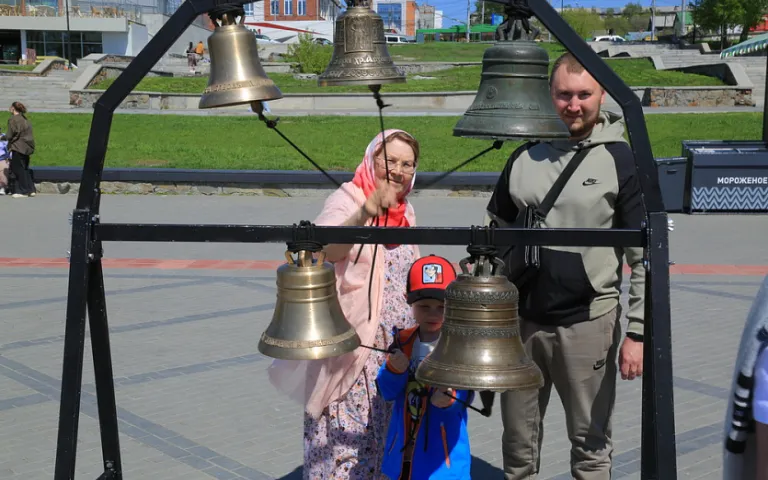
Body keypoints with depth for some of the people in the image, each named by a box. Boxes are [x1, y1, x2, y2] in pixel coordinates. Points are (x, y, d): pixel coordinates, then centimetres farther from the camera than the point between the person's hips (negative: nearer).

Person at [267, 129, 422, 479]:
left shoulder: (405, 212, 10)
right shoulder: (346, 201, -11)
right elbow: (325, 249, -34)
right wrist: (367, 212, -47)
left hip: (395, 349, 7)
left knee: (385, 431, 15)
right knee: (345, 435, -3)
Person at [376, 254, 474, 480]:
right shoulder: (403, 342, 2)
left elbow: (464, 395, -15)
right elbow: (387, 392, -2)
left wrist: (449, 399, -36)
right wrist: (394, 370, -21)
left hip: (444, 448, -5)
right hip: (403, 443, 5)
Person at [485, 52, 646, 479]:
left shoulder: (621, 160, -5)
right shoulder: (525, 157, 6)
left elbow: (644, 255, -6)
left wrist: (638, 332, -10)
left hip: (588, 323, -3)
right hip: (521, 320, 4)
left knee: (591, 444, 10)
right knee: (518, 441, 15)